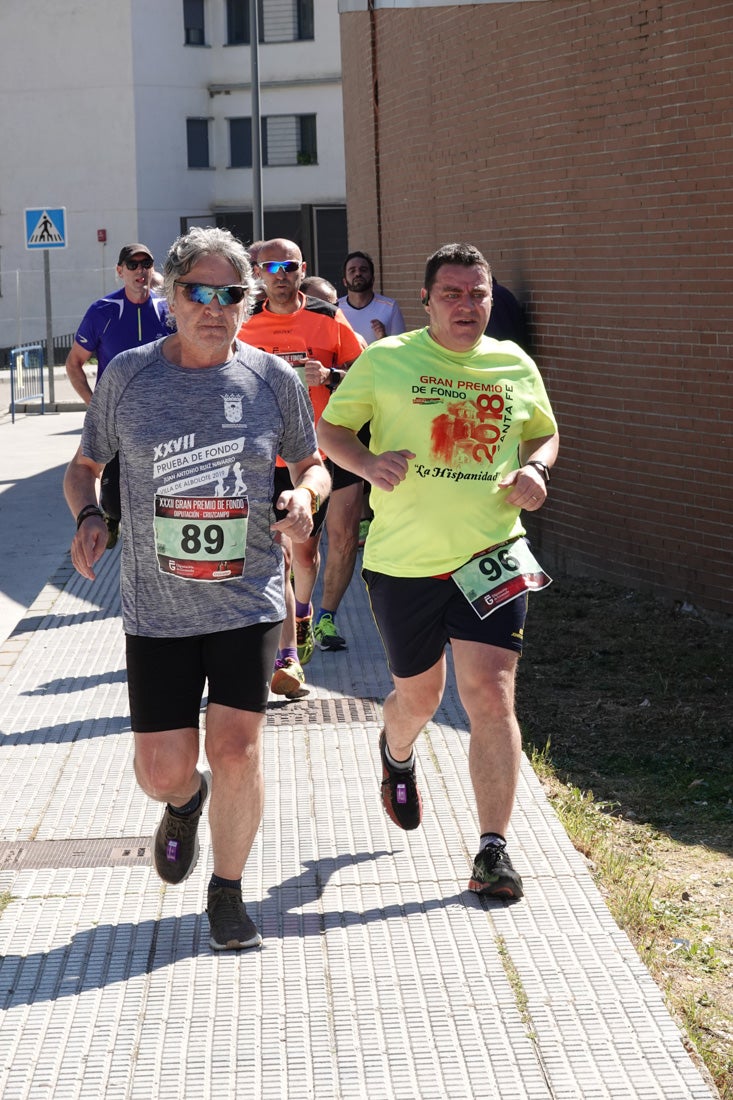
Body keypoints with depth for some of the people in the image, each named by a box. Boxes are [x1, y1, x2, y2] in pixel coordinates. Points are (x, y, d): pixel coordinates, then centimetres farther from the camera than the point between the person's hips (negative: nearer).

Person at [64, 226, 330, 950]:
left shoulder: (273, 378, 0)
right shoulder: (128, 375, -1)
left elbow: (312, 463, 13)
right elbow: (84, 467, 11)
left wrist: (304, 496, -10)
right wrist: (88, 517, -9)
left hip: (249, 600, 0)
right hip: (157, 607, 1)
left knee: (237, 750, -7)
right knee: (162, 771, 2)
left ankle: (227, 892, 17)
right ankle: (186, 803, 42)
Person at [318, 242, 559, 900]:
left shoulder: (516, 366, 7)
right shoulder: (386, 360, -1)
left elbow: (545, 434, 21)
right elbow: (330, 429, 4)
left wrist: (534, 469, -2)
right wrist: (367, 462, -17)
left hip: (491, 555, 1)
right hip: (404, 559, -1)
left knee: (491, 696, -10)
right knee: (419, 695, 15)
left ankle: (494, 848, -2)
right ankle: (397, 756, 53)